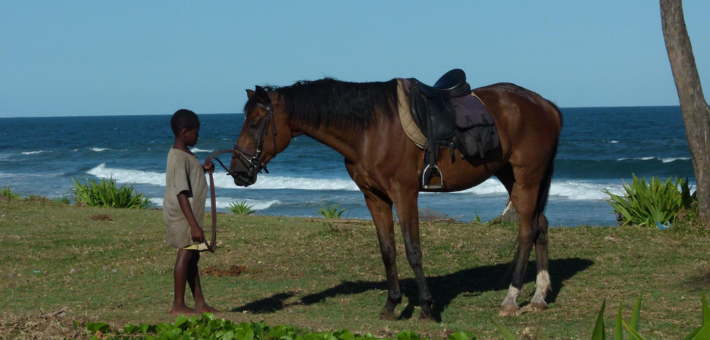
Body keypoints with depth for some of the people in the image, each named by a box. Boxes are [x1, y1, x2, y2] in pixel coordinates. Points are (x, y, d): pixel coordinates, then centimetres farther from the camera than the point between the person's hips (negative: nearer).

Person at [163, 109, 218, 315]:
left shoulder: (184, 154, 12)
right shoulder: (179, 158, -20)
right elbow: (182, 194, -25)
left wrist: (203, 169, 9)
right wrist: (194, 225, -28)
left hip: (189, 214, 10)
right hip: (182, 215, -10)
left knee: (192, 256, 13)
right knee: (186, 254, -7)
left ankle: (200, 303, 19)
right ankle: (178, 306, -2)